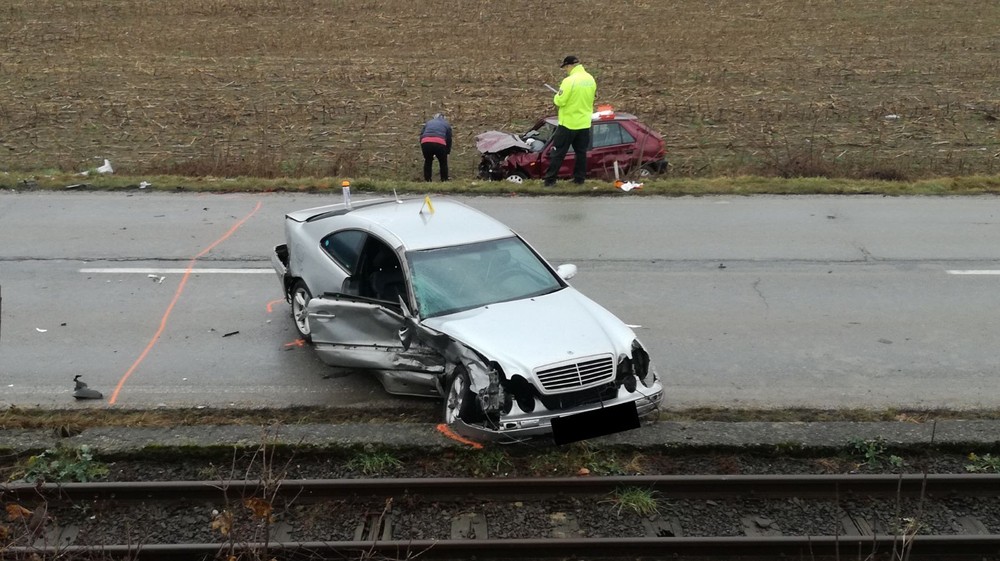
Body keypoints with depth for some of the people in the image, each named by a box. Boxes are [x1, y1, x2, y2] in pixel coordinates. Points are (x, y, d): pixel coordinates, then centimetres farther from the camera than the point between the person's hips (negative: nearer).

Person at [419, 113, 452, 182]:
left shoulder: (428, 123, 32)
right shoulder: (446, 124, 26)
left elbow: (421, 135, 24)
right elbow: (449, 139, 21)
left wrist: (422, 150, 27)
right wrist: (447, 152, 28)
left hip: (425, 143, 2)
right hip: (439, 143, -2)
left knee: (428, 162, 22)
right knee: (443, 163, 17)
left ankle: (427, 180, 22)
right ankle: (444, 180, 18)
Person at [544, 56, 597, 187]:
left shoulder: (569, 81, -19)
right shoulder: (591, 79, 4)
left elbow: (559, 101, -18)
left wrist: (557, 96, 3)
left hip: (568, 123, -6)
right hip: (584, 123, 6)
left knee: (559, 152, 0)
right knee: (581, 152, 13)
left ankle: (550, 179, 2)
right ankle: (579, 178, 17)